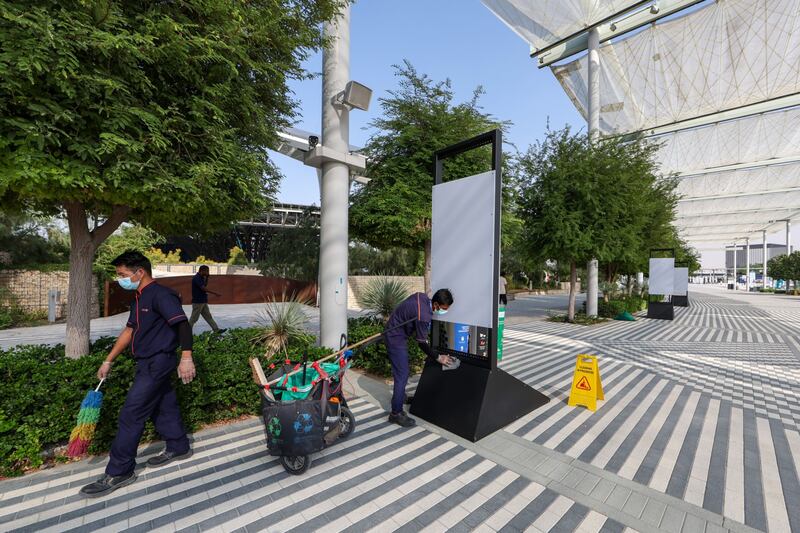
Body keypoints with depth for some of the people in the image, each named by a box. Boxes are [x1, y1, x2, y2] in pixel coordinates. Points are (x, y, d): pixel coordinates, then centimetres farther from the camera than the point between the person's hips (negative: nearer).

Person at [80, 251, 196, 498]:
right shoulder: (139, 299, 13)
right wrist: (108, 360, 23)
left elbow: (182, 324, -26)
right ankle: (178, 448, 32)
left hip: (157, 362, -9)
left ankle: (119, 473, 11)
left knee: (131, 415, -2)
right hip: (148, 363, 9)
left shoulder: (160, 294, -18)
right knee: (164, 406, 18)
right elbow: (129, 330, 21)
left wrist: (186, 358, -30)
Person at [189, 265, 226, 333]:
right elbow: (203, 288, -23)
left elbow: (205, 286, 16)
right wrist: (214, 293, -21)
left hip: (203, 302, 9)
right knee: (194, 318, 0)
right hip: (198, 302, -9)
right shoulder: (196, 278, -16)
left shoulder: (201, 278, 12)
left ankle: (216, 330, 8)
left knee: (208, 316, 8)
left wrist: (206, 278, 3)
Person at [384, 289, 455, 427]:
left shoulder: (423, 296, -7)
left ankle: (401, 397, 41)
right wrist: (438, 358, -8)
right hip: (396, 338, -10)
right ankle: (396, 413, 3)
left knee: (403, 370, 23)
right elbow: (422, 343, -20)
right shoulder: (423, 316, -31)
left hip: (394, 332, 10)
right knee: (402, 374, -6)